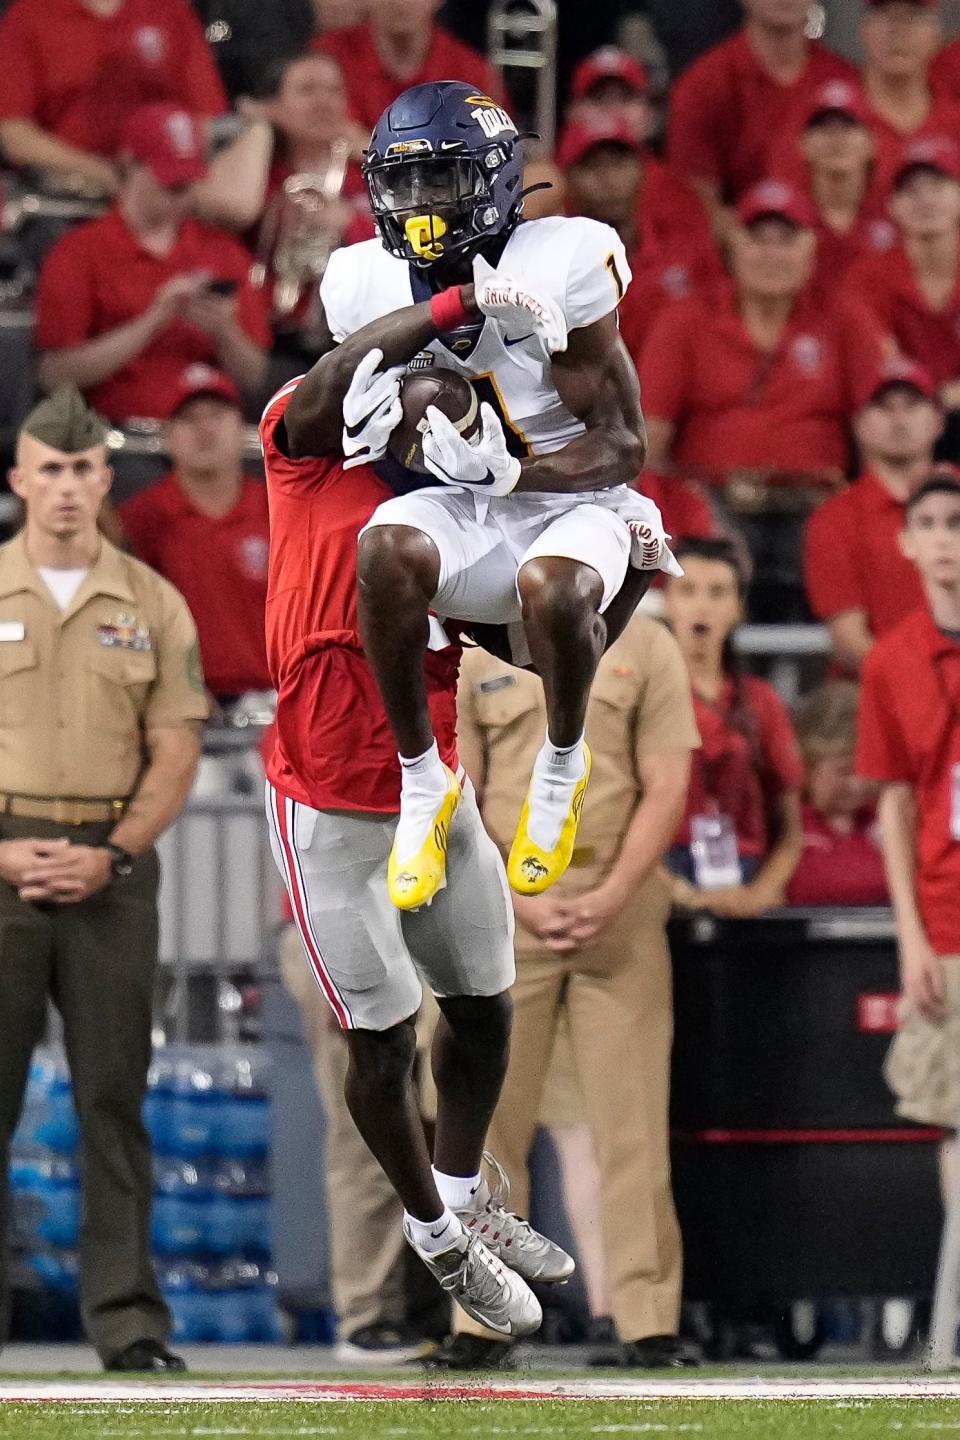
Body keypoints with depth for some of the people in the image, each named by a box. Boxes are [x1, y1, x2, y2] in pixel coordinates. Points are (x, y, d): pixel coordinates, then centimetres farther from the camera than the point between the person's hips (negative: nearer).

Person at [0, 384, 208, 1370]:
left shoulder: (151, 604, 7)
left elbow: (176, 755, 6)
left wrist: (109, 856, -8)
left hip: (111, 869, 1)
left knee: (115, 1096, 2)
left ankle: (128, 1321, 3)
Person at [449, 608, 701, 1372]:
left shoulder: (645, 646, 7)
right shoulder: (470, 652, 7)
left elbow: (666, 788, 2)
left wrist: (612, 897, -10)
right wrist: (521, 904, -9)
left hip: (623, 904, 0)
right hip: (504, 901, 0)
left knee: (634, 1116, -3)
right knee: (488, 1116, 0)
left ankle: (649, 1322, -3)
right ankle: (480, 1322, 6)